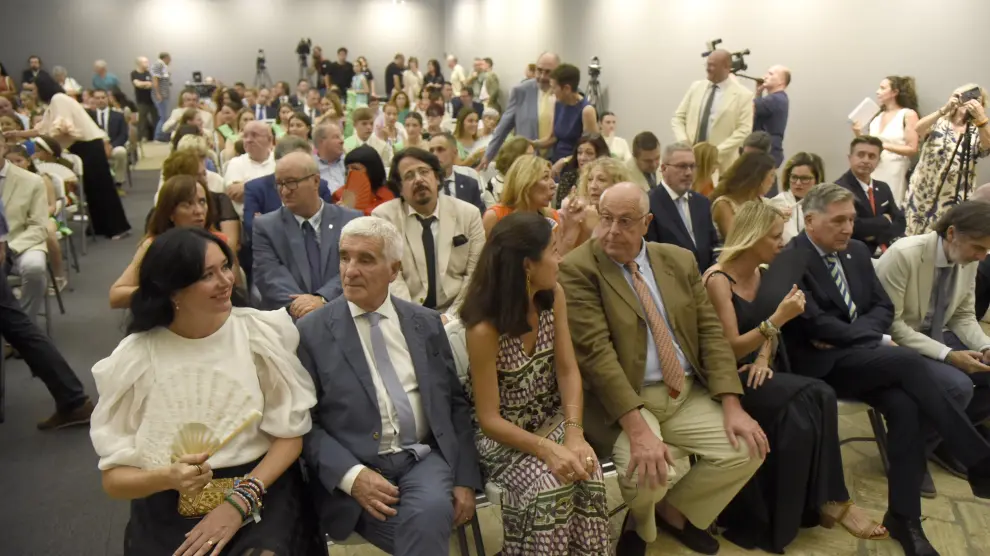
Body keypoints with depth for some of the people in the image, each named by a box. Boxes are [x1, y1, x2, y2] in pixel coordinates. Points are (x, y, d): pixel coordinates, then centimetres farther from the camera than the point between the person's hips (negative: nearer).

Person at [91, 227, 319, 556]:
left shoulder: (261, 333, -4)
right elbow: (113, 478, 0)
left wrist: (241, 500, -14)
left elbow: (290, 434, -2)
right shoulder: (134, 359, -3)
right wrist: (167, 478, -20)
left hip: (260, 493, -1)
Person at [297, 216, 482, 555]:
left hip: (426, 458, 3)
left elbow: (455, 403, 10)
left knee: (430, 511, -30)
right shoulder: (312, 331, 0)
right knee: (424, 528, -28)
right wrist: (350, 475, -16)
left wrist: (465, 479, 1)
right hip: (356, 469, -2)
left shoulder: (426, 323, 8)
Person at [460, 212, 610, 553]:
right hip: (502, 435, -4)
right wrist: (547, 448, -32)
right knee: (548, 484, -29)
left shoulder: (553, 297, -6)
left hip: (551, 419, 4)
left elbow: (568, 371, -7)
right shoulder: (485, 329, -23)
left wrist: (574, 433, -21)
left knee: (585, 471, -23)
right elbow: (489, 419, -19)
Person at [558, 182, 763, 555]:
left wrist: (731, 406, -7)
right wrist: (638, 429, -29)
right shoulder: (578, 269, -12)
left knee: (746, 450, -9)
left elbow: (711, 332, 5)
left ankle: (672, 510, 18)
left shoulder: (680, 261, 7)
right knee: (645, 470, -28)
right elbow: (596, 352, -20)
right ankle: (641, 521, 12)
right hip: (620, 400, -5)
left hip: (688, 393, 6)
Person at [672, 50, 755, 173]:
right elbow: (678, 117, 11)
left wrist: (717, 152, -18)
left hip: (720, 163, -3)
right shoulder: (696, 87, 10)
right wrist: (683, 142, -8)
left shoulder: (743, 95, -2)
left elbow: (743, 131, -8)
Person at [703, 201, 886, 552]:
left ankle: (821, 501, -7)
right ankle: (829, 501, -7)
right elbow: (729, 349, -17)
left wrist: (764, 358, -4)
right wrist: (779, 317, -23)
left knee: (818, 398, -20)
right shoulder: (718, 280, -13)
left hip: (754, 372, 7)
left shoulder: (761, 274, 11)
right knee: (811, 399, -24)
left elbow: (766, 329, 17)